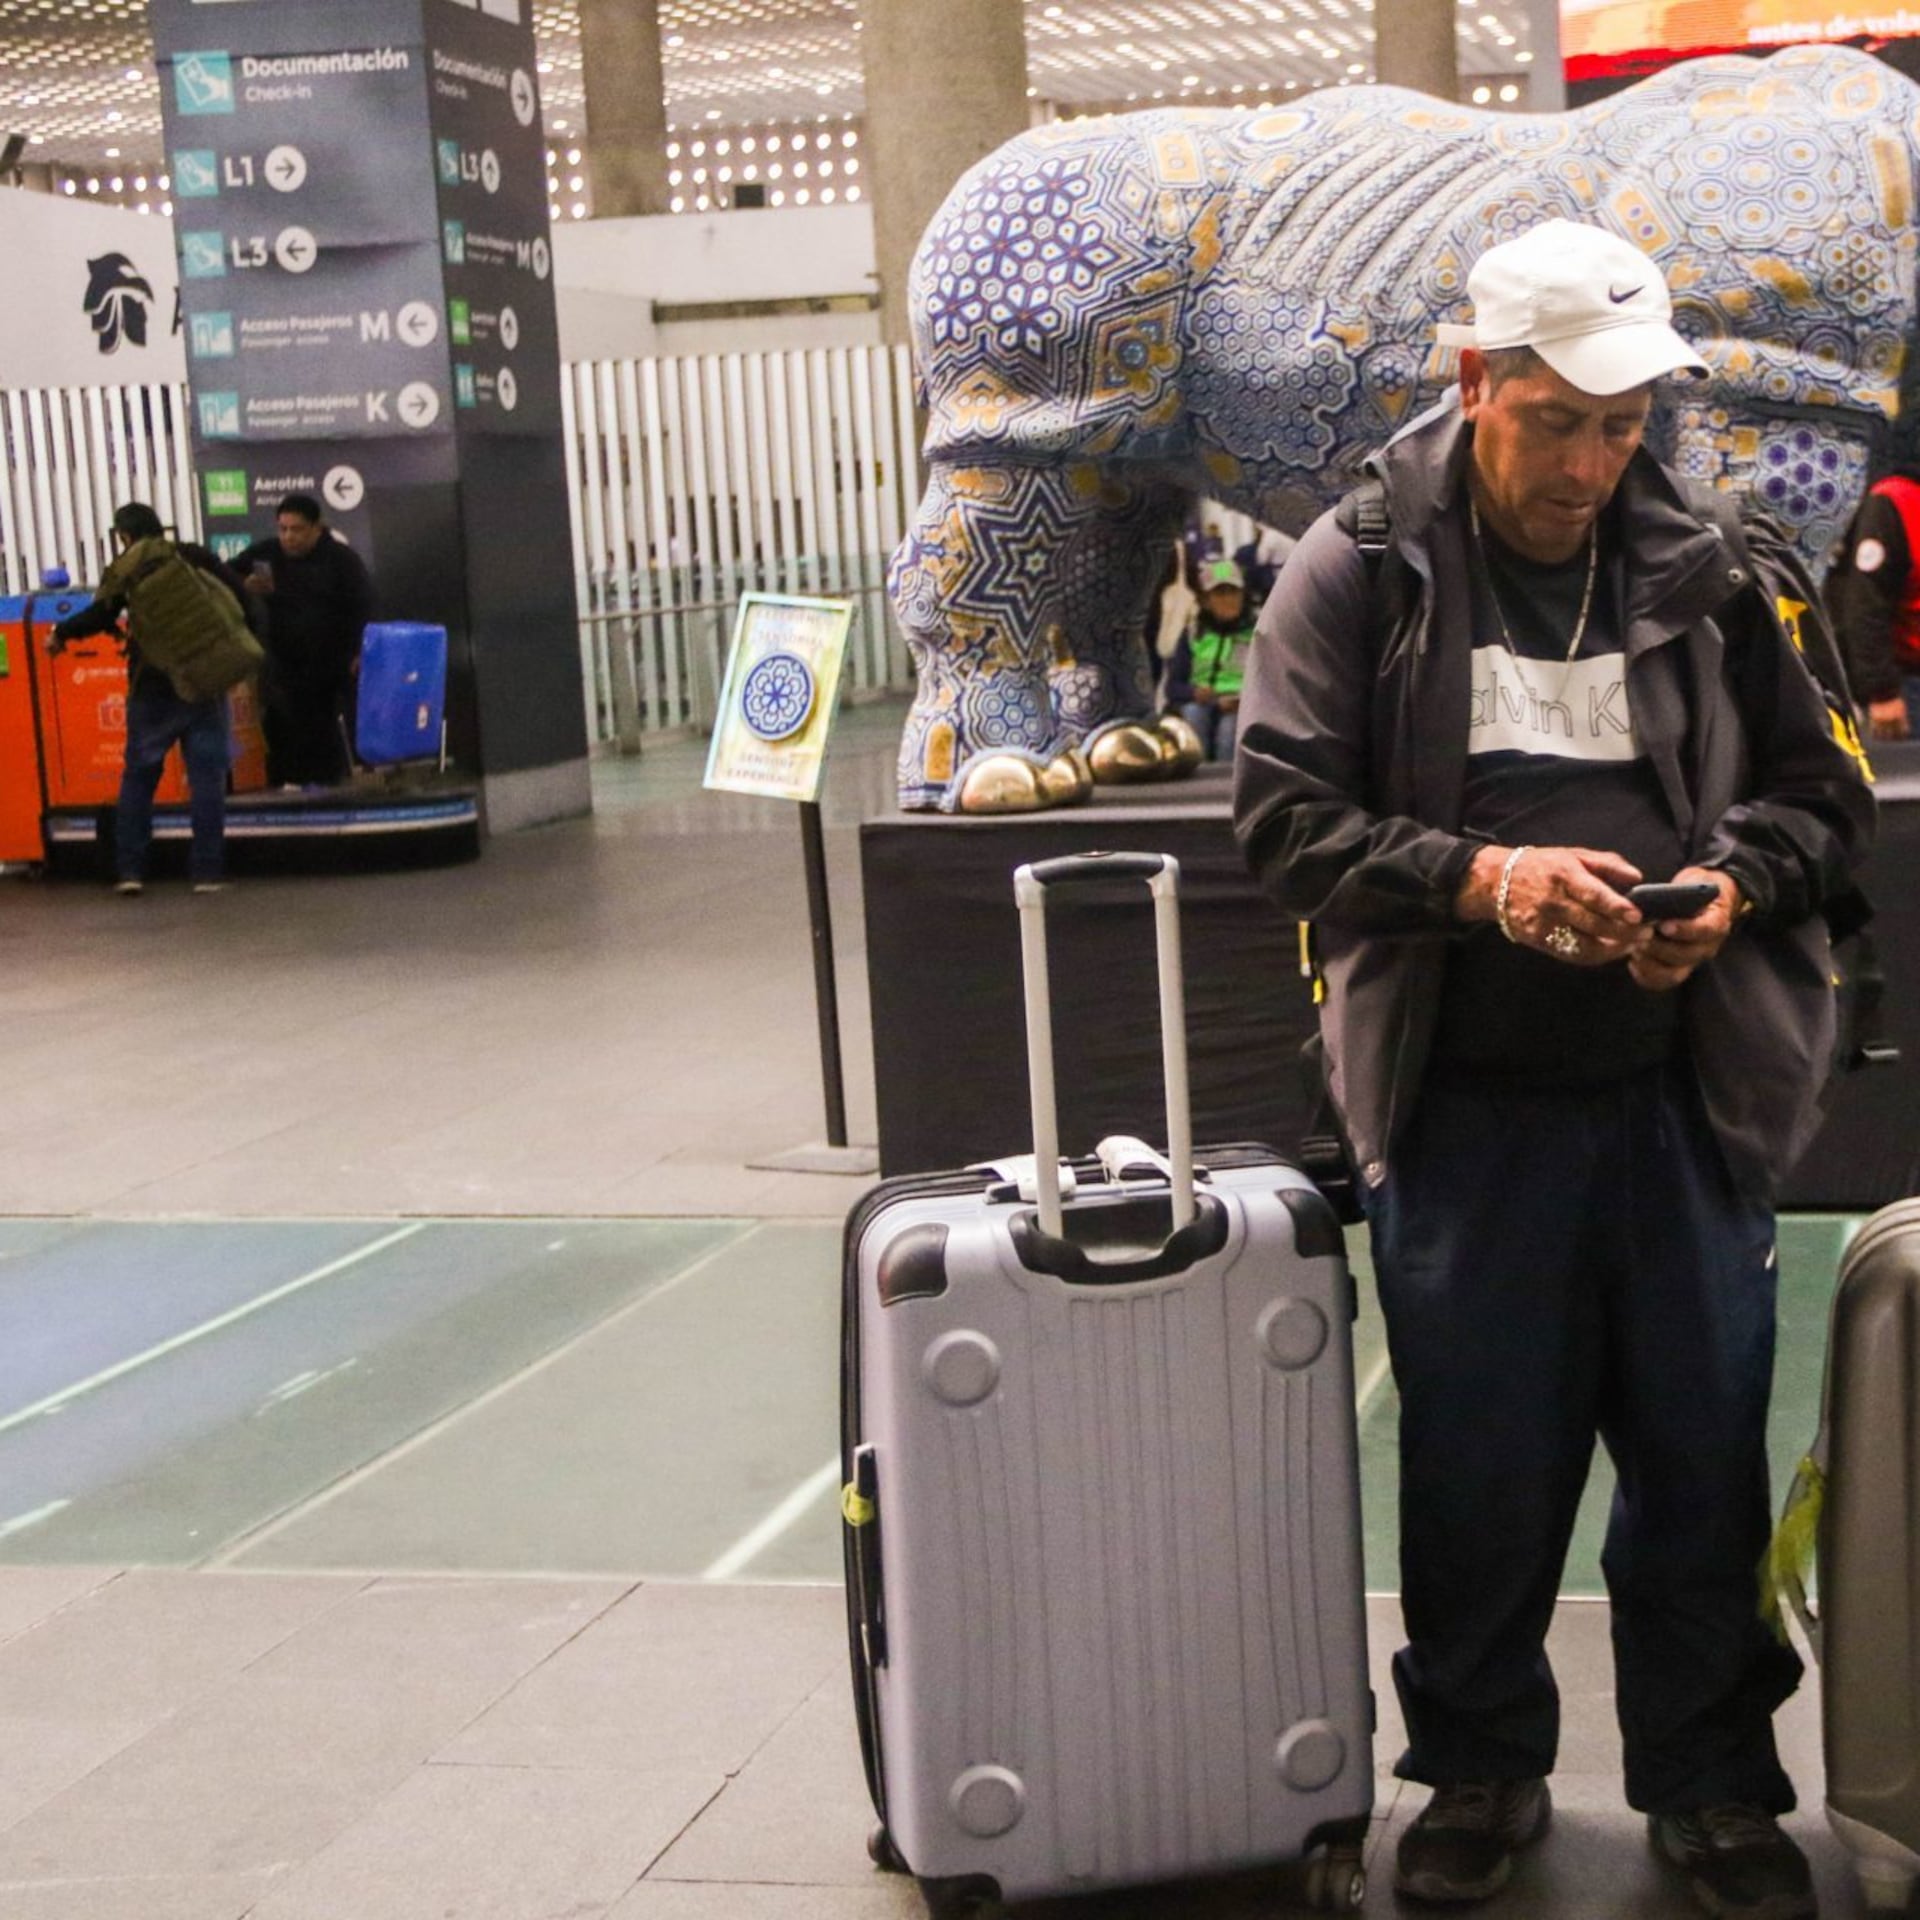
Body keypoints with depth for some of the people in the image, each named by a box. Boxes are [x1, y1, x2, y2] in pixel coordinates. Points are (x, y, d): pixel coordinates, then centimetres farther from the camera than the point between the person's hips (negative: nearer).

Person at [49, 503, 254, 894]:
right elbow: (238, 595, -2)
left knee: (138, 777, 9)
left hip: (151, 689, -1)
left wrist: (61, 634, 8)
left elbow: (101, 614, -8)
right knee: (206, 776, 3)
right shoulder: (195, 557, 3)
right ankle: (207, 870, -1)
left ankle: (129, 869, 4)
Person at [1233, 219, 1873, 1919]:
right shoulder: (1359, 572, -1)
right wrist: (1479, 878, -20)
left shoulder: (1699, 571, 6)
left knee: (1704, 1462, 11)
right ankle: (1481, 1773, 30)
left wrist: (1732, 886, -10)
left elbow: (1821, 793, 12)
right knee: (1479, 1469, 11)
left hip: (1685, 1098, 2)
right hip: (1464, 1105, -2)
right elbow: (1285, 813, -6)